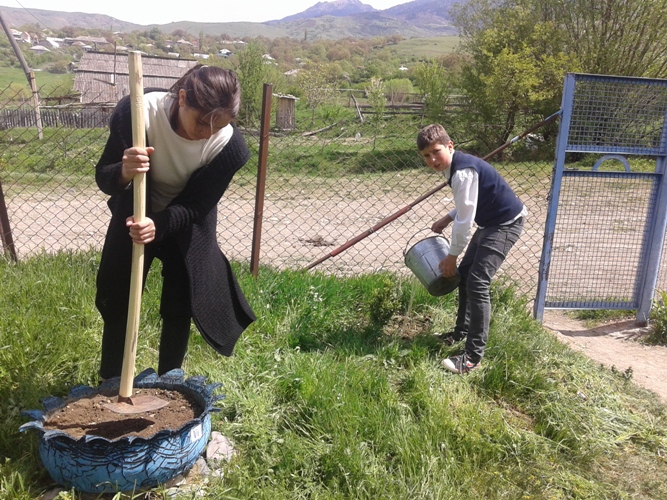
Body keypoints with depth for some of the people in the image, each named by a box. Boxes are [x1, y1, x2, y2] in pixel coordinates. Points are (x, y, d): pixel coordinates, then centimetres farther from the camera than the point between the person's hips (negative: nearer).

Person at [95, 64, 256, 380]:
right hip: (134, 213, 1)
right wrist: (124, 173, -45)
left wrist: (158, 225, -40)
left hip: (187, 222, 0)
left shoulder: (230, 147, -30)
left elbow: (195, 205, -21)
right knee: (117, 300, 6)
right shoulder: (135, 112, -31)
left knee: (179, 306, 3)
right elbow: (103, 179, -22)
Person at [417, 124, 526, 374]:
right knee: (464, 274, 16)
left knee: (477, 282, -17)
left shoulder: (463, 171, -25)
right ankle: (461, 332, 33)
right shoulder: (456, 165, 5)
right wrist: (447, 218, 8)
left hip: (506, 224, -11)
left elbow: (465, 219, -23)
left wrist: (452, 255, -14)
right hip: (490, 222, 11)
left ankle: (473, 356, -13)